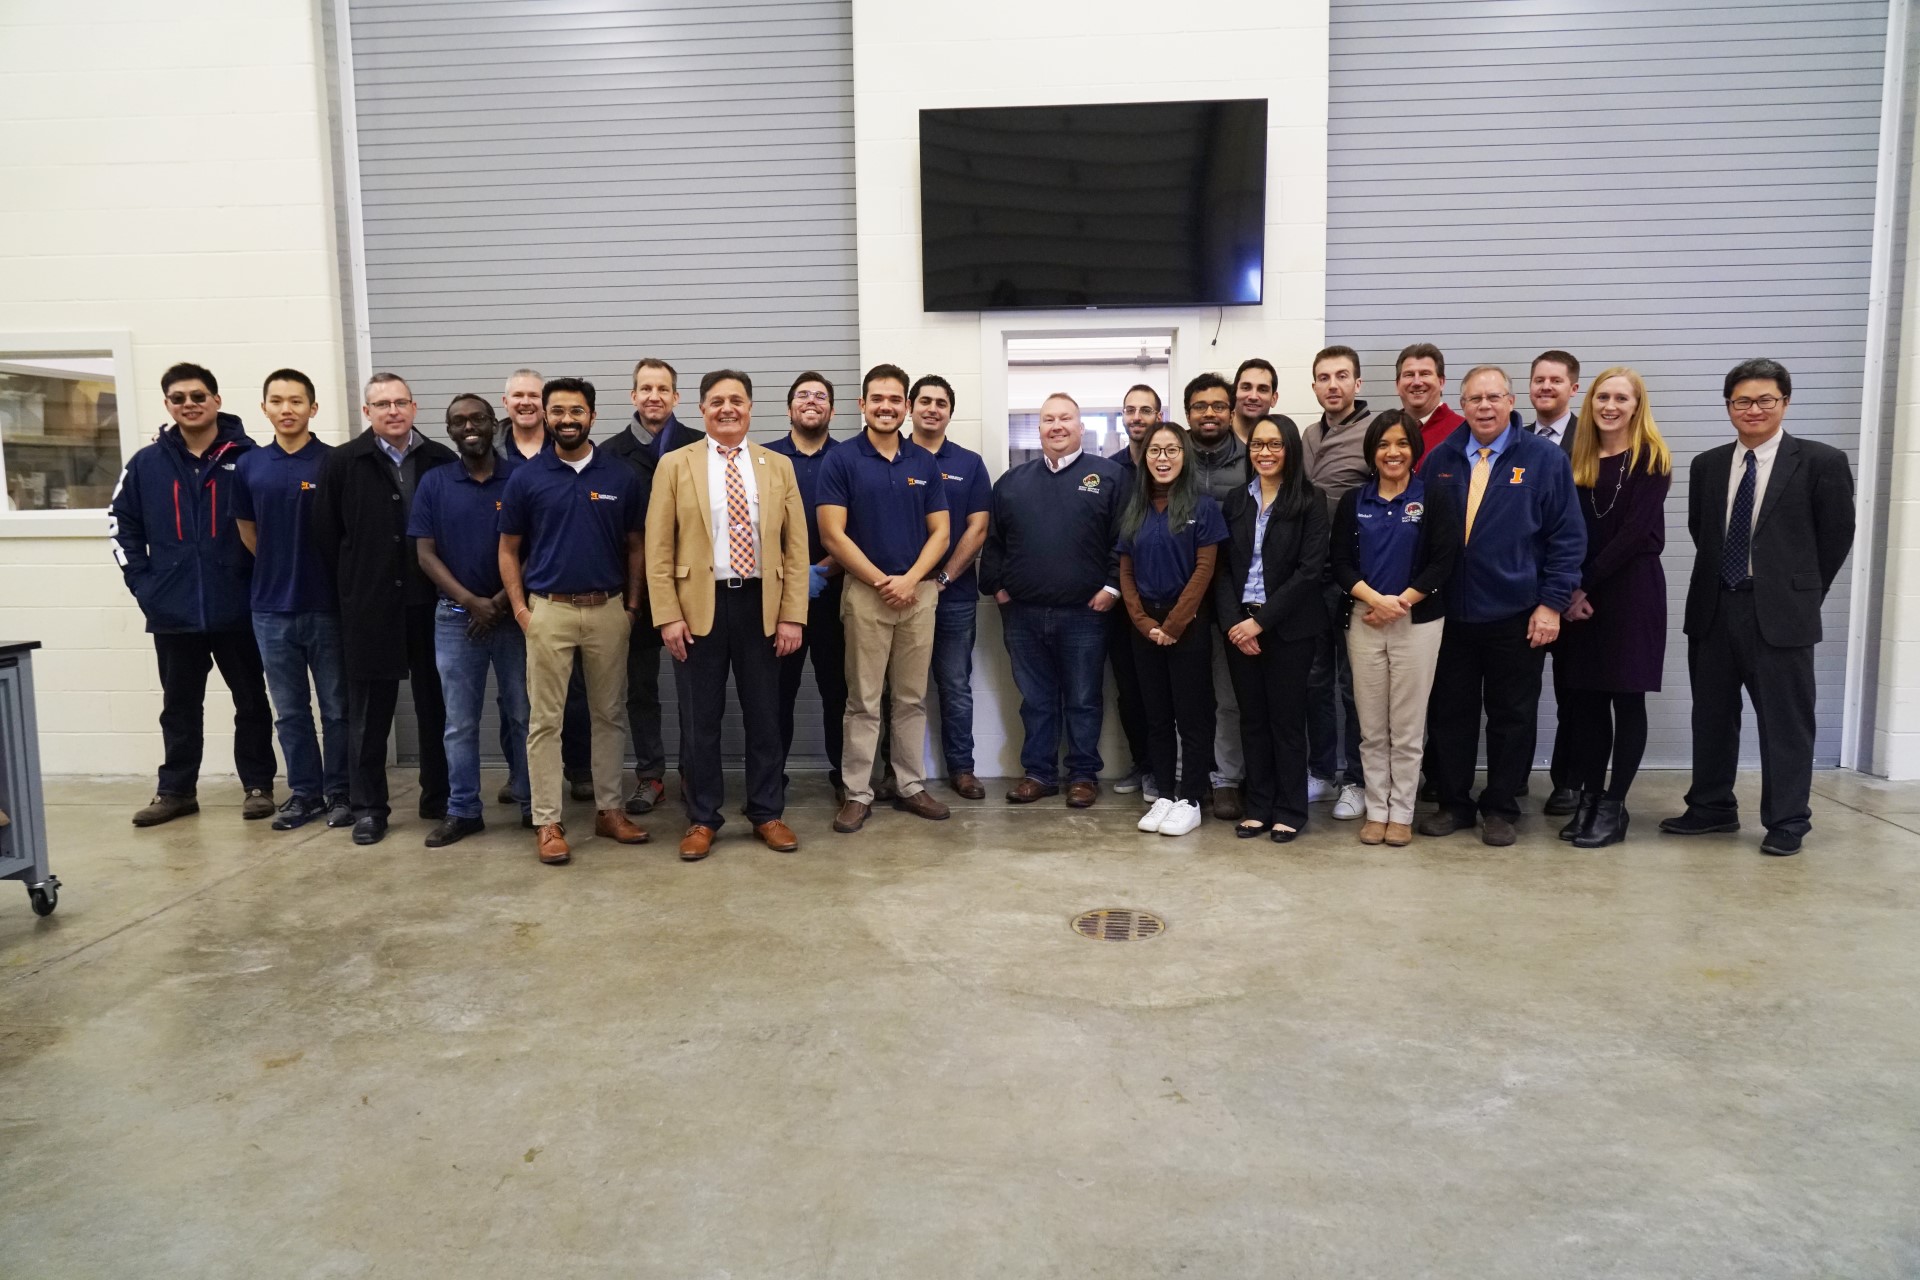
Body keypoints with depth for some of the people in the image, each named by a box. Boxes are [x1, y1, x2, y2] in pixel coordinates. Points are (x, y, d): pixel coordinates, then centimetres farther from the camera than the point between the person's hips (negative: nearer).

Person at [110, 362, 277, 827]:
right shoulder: (146, 464, 3)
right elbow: (123, 527, 9)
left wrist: (261, 584, -7)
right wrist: (144, 586, 1)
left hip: (238, 609, -2)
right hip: (172, 613, 3)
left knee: (250, 700, 10)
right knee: (180, 706, 14)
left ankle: (257, 785, 21)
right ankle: (175, 789, 25)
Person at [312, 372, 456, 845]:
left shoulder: (442, 460, 2)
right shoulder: (343, 462, 1)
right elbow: (326, 536, 2)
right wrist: (351, 589, 1)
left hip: (431, 605, 1)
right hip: (369, 607, -1)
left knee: (436, 706, 9)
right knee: (369, 710, 7)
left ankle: (439, 797, 23)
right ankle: (368, 806, 18)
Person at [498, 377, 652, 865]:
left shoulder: (622, 477, 3)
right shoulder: (525, 478, 1)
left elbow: (635, 546, 8)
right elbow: (509, 549, 6)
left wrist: (633, 605, 2)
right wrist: (520, 608, -3)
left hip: (608, 609, 1)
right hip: (548, 610, -1)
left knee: (609, 714, 9)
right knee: (545, 720, 1)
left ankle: (609, 809, 20)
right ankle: (547, 822, 8)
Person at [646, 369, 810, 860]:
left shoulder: (779, 466, 7)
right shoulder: (675, 465, 3)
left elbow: (796, 547, 4)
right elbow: (658, 548, -1)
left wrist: (792, 615, -4)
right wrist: (668, 615, -9)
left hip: (760, 604, 1)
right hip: (699, 606, -1)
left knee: (764, 717, 9)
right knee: (700, 721, 6)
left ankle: (767, 814, 22)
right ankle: (702, 819, 19)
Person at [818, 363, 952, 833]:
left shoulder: (925, 463, 7)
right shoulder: (841, 461, -4)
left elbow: (939, 532, 5)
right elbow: (833, 536, -9)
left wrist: (910, 580, -10)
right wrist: (883, 582, -12)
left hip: (919, 592, 3)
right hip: (865, 592, -3)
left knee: (913, 698, 10)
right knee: (864, 701, 3)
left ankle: (911, 786, 21)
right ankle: (858, 793, 11)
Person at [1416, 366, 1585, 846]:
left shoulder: (1545, 460, -2)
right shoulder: (1440, 460, 5)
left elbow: (1567, 536, -3)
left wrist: (1552, 603, -9)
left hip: (1515, 616, -2)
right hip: (1449, 613, 2)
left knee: (1511, 717, 7)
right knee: (1449, 713, 9)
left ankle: (1500, 809, 21)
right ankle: (1452, 803, 22)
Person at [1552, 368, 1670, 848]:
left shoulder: (1651, 458, -3)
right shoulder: (1579, 460, 10)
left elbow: (1637, 531, -11)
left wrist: (1586, 583, -11)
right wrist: (1571, 591, -7)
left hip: (1630, 592, -4)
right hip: (1581, 595, 4)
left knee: (1626, 698, 1)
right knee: (1585, 698, 5)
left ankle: (1613, 806, 8)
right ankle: (1588, 799, 14)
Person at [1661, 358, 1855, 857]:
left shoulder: (1821, 462, -3)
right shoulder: (1706, 466, 8)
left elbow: (1837, 538, 1)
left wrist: (1800, 593, 4)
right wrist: (1723, 577, 10)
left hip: (1780, 612, -4)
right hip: (1713, 609, 4)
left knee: (1785, 721, 2)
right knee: (1712, 715, 12)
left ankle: (1787, 823, 14)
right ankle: (1713, 807, 25)